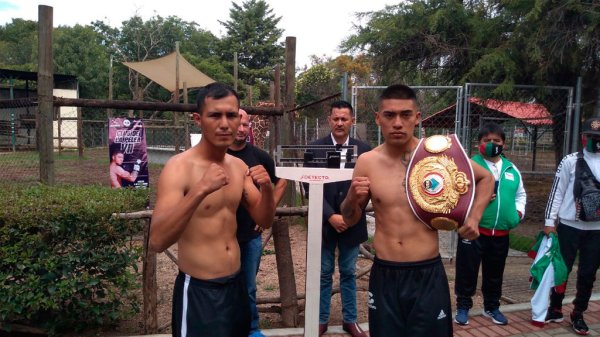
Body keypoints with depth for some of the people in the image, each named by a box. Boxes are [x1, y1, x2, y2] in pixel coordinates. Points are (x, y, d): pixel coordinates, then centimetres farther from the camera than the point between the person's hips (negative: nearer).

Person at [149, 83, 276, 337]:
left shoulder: (239, 166, 3)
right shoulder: (179, 167, -17)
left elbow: (264, 221, 7)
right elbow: (157, 241, -26)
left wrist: (267, 189, -13)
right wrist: (200, 190, -37)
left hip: (236, 285, 7)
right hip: (198, 291, -7)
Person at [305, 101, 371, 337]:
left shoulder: (363, 149, 0)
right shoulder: (315, 148, -3)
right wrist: (330, 216, -15)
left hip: (351, 222, 1)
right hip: (324, 223, -1)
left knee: (348, 273, 13)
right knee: (323, 274, 9)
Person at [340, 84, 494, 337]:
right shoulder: (367, 162, -4)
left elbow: (486, 179, 11)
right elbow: (350, 219, 8)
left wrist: (474, 217, -3)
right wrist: (352, 199, -13)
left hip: (427, 275, -1)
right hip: (384, 275, 2)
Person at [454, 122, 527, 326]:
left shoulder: (512, 169, 11)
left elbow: (520, 194, 23)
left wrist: (519, 211, 6)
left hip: (501, 233, 5)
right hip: (474, 229, -5)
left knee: (495, 272, 18)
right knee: (467, 270, 2)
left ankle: (492, 307, 34)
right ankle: (463, 307, 17)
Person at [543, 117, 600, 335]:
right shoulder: (570, 161, -3)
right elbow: (557, 192, -3)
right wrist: (549, 221, -7)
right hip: (569, 226, -3)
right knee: (562, 269, 7)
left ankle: (578, 314, 24)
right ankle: (555, 310, 23)